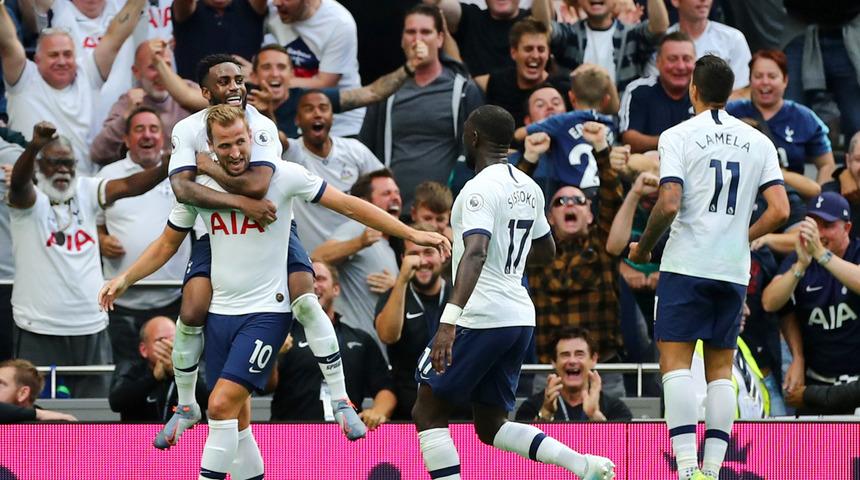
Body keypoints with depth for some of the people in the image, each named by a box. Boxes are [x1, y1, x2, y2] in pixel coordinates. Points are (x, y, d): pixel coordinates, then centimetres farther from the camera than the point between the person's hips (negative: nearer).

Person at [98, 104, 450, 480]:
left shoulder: (282, 176, -11)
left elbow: (348, 205, -5)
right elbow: (167, 244, 15)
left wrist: (411, 234, -6)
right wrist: (125, 279, 3)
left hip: (266, 311, -5)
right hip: (220, 312, 5)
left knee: (222, 404, -18)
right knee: (236, 418, 9)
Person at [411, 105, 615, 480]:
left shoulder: (481, 188, -14)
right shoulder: (528, 188, 13)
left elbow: (475, 254, -29)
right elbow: (546, 252, 27)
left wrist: (449, 322, -38)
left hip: (481, 318, -8)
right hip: (521, 318, 8)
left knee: (428, 413, 4)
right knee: (492, 427, 14)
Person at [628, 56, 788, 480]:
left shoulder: (678, 136, -3)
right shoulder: (758, 142, 9)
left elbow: (668, 205, -13)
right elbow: (779, 211, 2)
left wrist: (643, 248, 3)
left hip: (686, 265, -4)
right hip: (734, 270, 4)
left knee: (675, 361, -5)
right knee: (720, 368, 10)